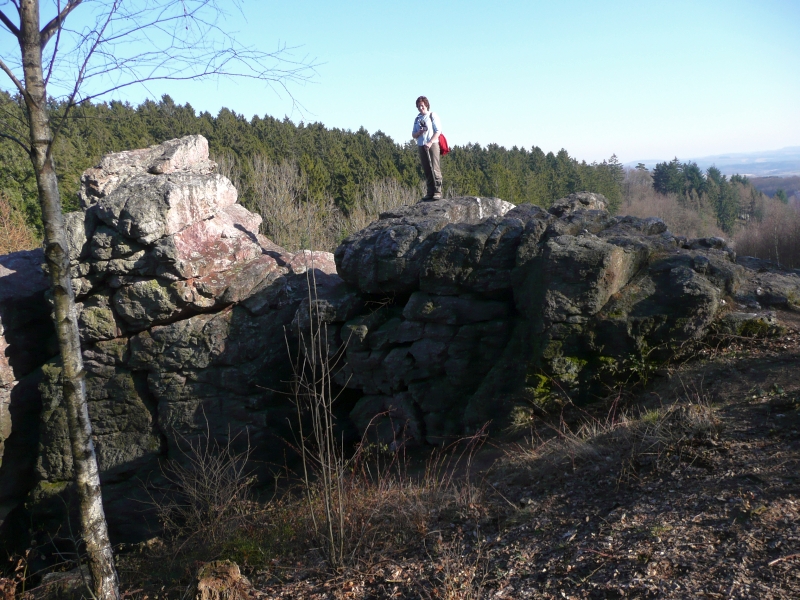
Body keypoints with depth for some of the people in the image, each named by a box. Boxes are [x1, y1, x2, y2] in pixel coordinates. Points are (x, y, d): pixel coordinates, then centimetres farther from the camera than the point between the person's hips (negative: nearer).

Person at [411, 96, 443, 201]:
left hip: (432, 145, -5)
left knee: (435, 169, -12)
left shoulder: (433, 116, 3)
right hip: (421, 146, 5)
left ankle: (438, 192, -14)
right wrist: (420, 132, -5)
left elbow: (438, 131, -5)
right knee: (426, 171, 2)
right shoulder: (417, 119, 18)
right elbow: (413, 135, 18)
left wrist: (430, 143, -17)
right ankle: (430, 192, 4)